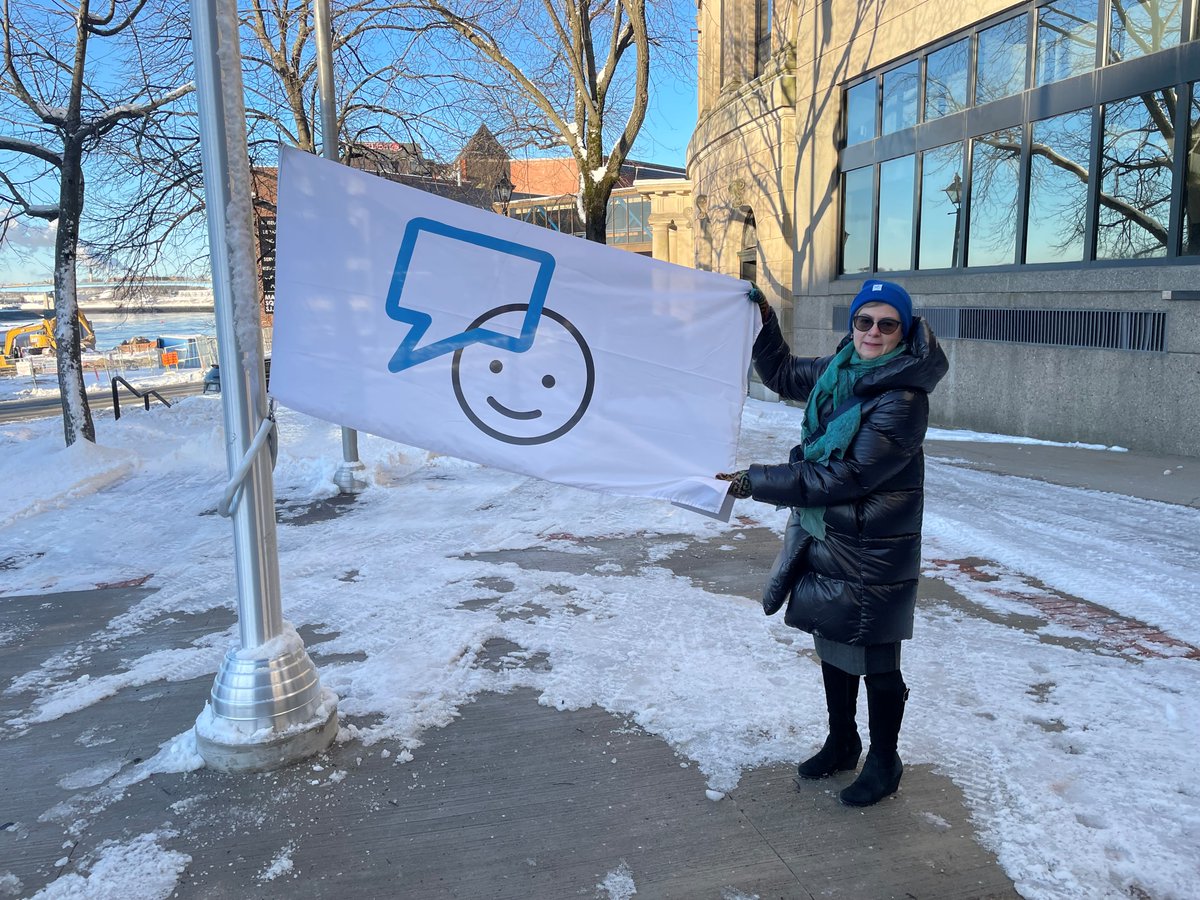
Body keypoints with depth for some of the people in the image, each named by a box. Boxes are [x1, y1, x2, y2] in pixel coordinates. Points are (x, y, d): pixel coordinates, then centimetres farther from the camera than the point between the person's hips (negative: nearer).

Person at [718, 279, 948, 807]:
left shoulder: (904, 400, -23)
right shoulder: (837, 371, 1)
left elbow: (845, 477, -26)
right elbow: (782, 375, 20)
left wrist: (754, 482, -24)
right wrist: (763, 318, 5)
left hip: (873, 553, -8)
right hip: (824, 539, 8)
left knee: (876, 663, 9)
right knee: (832, 648, 22)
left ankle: (884, 764, 32)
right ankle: (841, 745, 43)